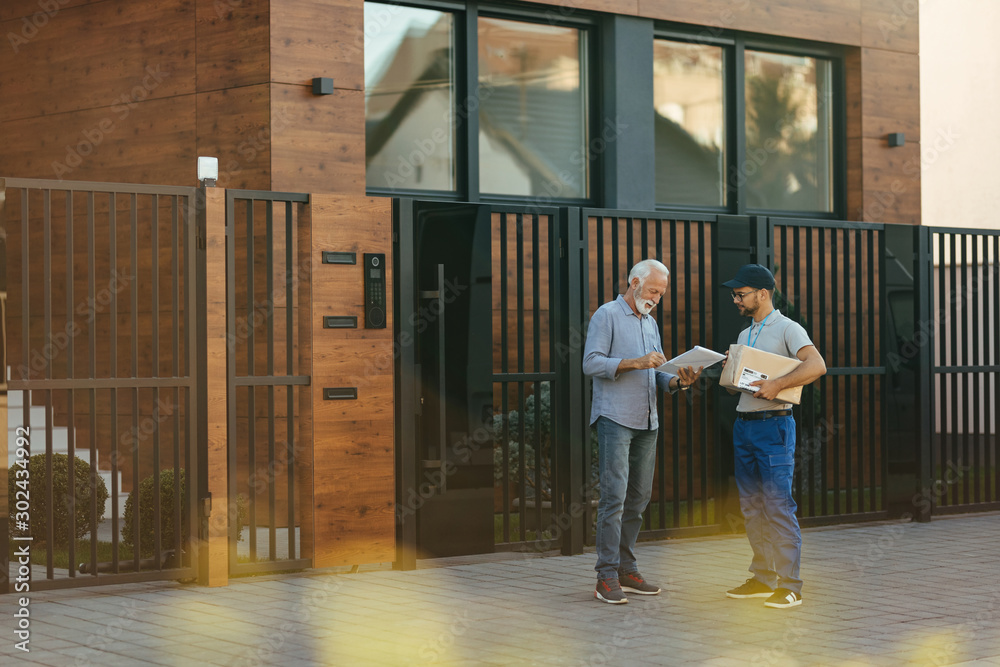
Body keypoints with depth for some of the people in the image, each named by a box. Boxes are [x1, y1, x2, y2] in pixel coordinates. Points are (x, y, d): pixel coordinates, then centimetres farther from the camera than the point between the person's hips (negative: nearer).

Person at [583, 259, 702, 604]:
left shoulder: (650, 323, 21)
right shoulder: (607, 315, -2)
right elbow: (592, 363, -12)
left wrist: (678, 381, -1)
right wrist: (635, 363, -20)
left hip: (647, 421, 8)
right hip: (615, 418, -8)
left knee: (638, 497, 7)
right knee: (614, 495, -12)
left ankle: (626, 569, 14)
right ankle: (606, 577, -11)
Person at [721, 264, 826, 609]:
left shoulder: (788, 329, -6)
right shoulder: (744, 335, 19)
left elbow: (816, 366, -20)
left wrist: (777, 384, -27)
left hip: (773, 425, -8)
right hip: (743, 425, 8)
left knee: (778, 505, -10)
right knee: (752, 507, 10)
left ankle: (789, 586, -8)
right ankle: (763, 578, 18)